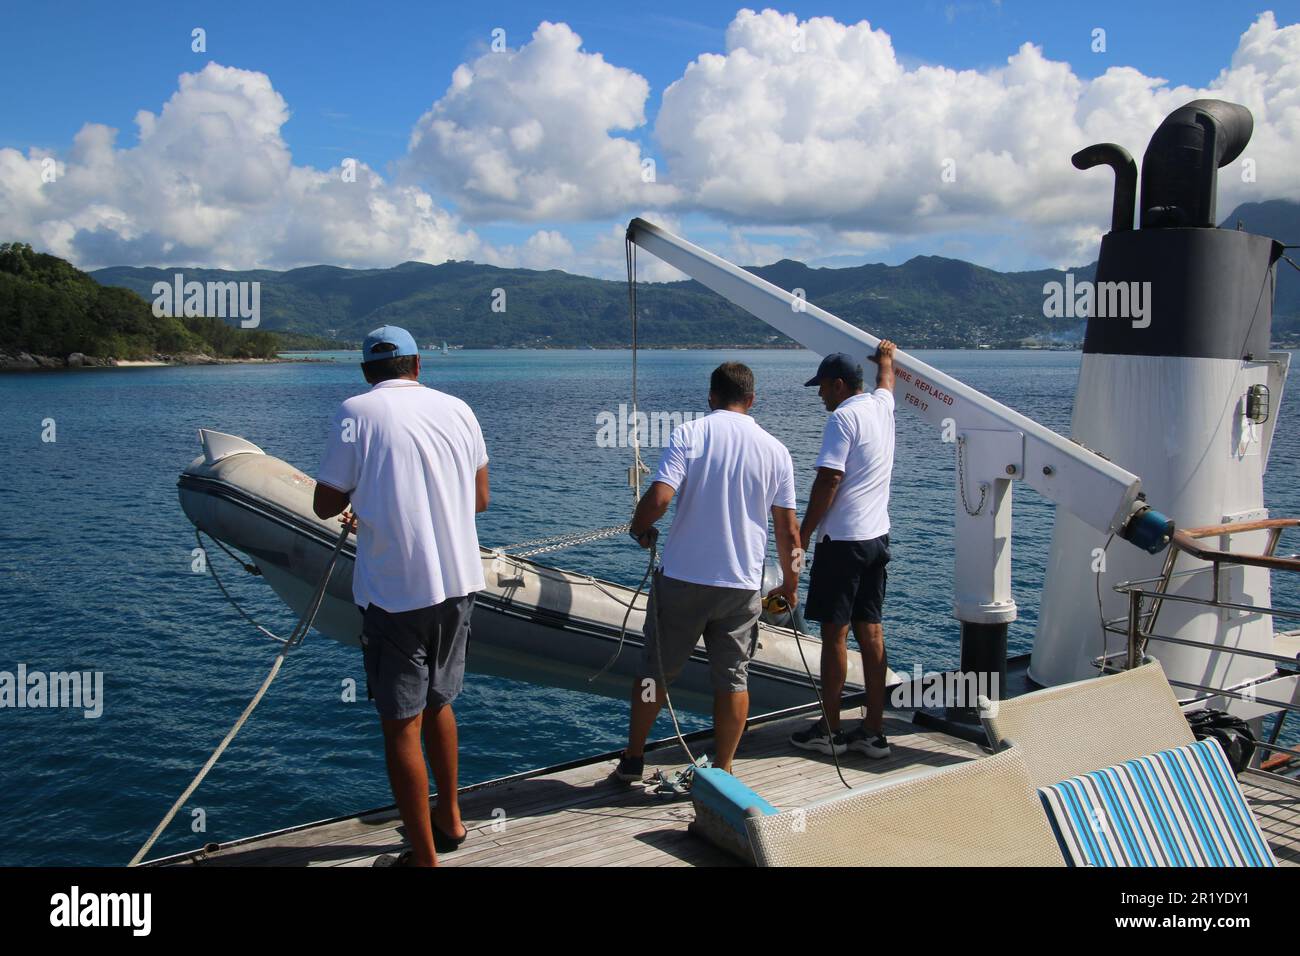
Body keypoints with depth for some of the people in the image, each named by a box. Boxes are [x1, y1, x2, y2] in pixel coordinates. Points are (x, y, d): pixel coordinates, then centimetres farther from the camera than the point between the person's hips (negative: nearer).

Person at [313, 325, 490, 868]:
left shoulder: (357, 412, -7)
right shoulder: (457, 409, 6)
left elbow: (326, 504, -3)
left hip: (394, 592, -5)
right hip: (458, 582, 6)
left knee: (401, 724, 5)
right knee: (437, 702, 23)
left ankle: (424, 856, 12)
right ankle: (449, 821, 37)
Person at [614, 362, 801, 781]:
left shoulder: (689, 434, -7)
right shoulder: (775, 450, 2)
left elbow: (659, 497, -19)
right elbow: (788, 530, 5)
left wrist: (640, 528, 3)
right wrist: (790, 585, 18)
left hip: (682, 577, -1)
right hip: (742, 585, 2)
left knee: (655, 671, 14)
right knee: (733, 680, 11)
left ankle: (632, 760, 25)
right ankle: (722, 771, 18)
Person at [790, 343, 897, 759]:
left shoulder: (843, 417, -13)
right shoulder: (881, 405, 10)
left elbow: (829, 479, -18)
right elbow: (886, 379, 34)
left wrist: (804, 533, -12)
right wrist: (886, 355, 54)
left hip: (843, 541, -8)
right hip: (877, 537, 8)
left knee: (834, 634, 0)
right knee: (870, 632, 10)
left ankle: (829, 731, 7)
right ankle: (874, 731, 14)